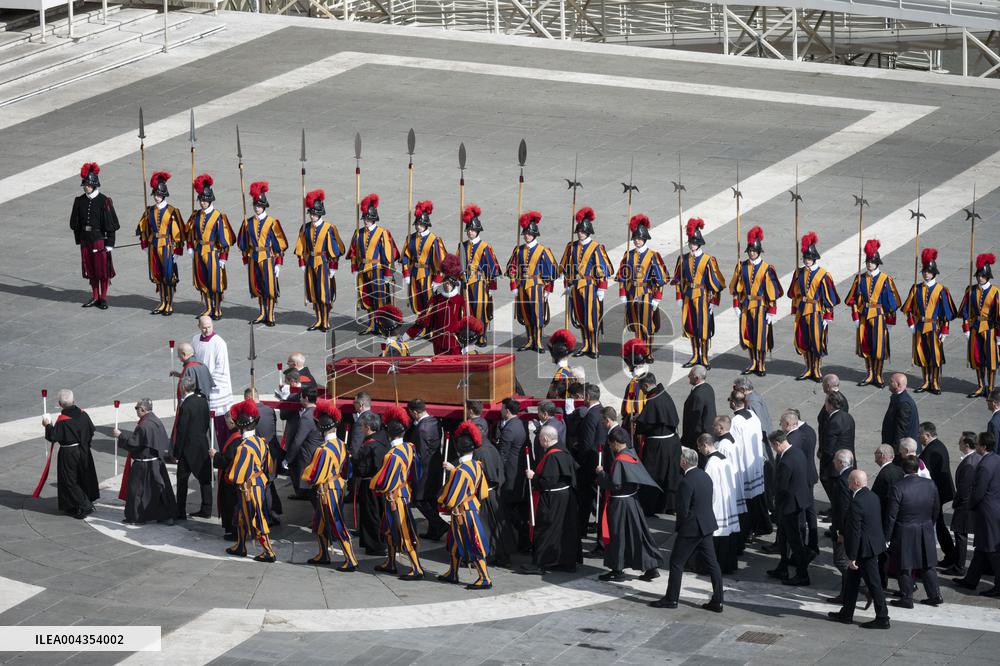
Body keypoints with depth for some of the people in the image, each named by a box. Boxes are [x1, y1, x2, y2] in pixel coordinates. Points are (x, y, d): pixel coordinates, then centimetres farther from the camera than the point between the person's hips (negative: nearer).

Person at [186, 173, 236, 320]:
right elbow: (189, 231, 20)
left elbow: (224, 239, -10)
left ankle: (217, 310, 12)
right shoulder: (196, 216, 6)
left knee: (215, 282, 0)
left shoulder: (218, 217, -9)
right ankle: (208, 308, 21)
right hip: (199, 253, 5)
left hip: (213, 254, -5)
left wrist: (223, 257, -12)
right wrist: (190, 246, 8)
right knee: (202, 282, 10)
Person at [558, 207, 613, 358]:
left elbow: (603, 269, -7)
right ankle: (585, 346, 19)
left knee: (592, 317, -3)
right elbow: (566, 267, 16)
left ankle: (594, 347, 4)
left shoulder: (596, 248, -6)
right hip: (576, 287, 5)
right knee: (580, 318, 10)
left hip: (591, 287, -5)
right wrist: (568, 285, 12)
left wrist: (601, 289, -11)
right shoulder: (572, 247, 9)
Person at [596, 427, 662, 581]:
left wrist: (601, 473, -10)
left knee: (617, 535, 3)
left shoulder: (619, 461, -21)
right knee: (638, 534, 11)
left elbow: (614, 484, -24)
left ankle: (618, 570, 11)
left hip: (619, 504, -8)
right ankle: (651, 567, 12)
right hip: (632, 500, 8)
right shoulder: (632, 456, 5)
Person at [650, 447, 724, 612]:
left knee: (676, 562, 5)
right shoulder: (705, 476, 6)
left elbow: (683, 510, -20)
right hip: (707, 526, 8)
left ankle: (671, 599, 11)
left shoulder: (687, 482, -21)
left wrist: (678, 528, -3)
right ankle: (717, 601, 11)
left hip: (691, 529, -8)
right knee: (711, 563, 9)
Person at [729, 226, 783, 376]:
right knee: (747, 335, 9)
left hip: (761, 307, -4)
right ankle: (753, 364, 23)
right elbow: (736, 287, 8)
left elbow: (772, 291, -7)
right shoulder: (742, 266, 4)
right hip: (745, 306, 4)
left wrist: (771, 311, -9)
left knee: (761, 336, 0)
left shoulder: (766, 269, -8)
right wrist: (736, 305, 2)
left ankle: (762, 365, 12)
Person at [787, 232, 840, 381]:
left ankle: (817, 370, 12)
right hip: (801, 313, 5)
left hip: (816, 313, -5)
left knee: (817, 341, 0)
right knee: (803, 342, 9)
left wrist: (827, 317, -9)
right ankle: (808, 370, 21)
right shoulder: (799, 273, 7)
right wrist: (795, 310, 13)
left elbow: (828, 298, -7)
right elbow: (794, 293, 15)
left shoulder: (823, 275, -8)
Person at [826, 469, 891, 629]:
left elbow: (854, 532, -22)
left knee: (874, 584, 0)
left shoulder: (856, 503, -24)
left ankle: (882, 618, 8)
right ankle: (846, 614, 30)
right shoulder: (872, 496, 5)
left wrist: (852, 557, -17)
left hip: (865, 549, -10)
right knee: (851, 579, 20)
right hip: (875, 543, 10)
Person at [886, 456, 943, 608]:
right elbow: (936, 510, 7)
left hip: (905, 534, -5)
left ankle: (907, 599, 16)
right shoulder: (930, 484, -5)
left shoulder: (898, 488, -20)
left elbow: (891, 516, -16)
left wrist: (887, 537, -6)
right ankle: (935, 595, 22)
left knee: (905, 568, 8)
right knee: (927, 566, 17)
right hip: (926, 533, 5)